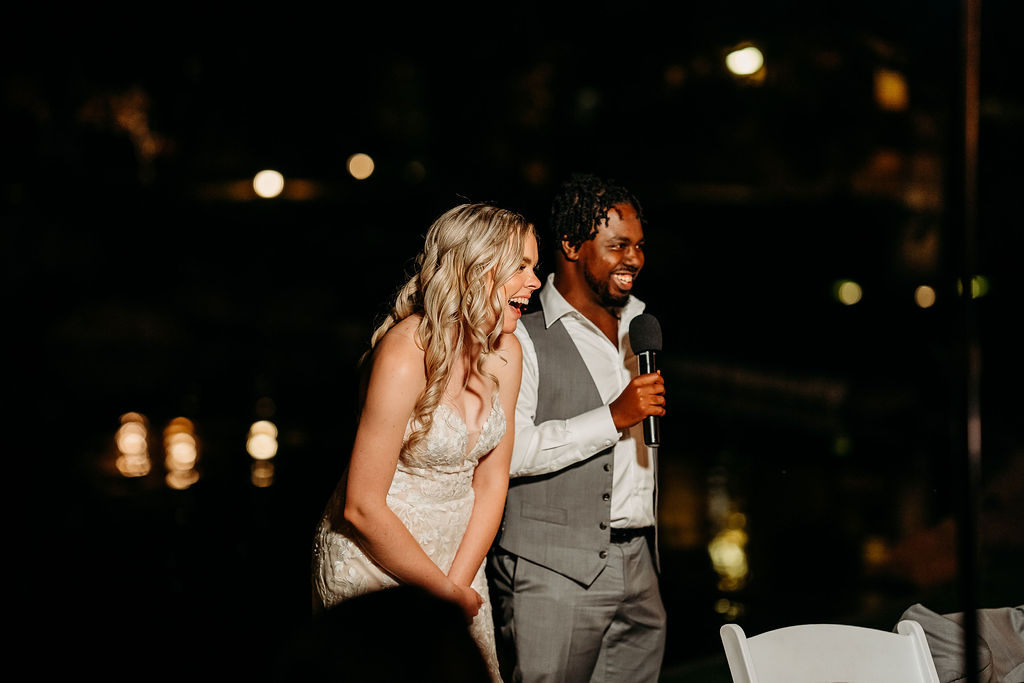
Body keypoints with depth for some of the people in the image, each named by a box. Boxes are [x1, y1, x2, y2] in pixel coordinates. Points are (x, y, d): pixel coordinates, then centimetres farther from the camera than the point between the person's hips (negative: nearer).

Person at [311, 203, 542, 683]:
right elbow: (362, 508, -21)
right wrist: (447, 594, -13)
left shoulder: (504, 353, 0)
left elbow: (490, 482, 3)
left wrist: (459, 583, -8)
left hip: (456, 558, 7)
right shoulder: (406, 355, -22)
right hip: (374, 564, -7)